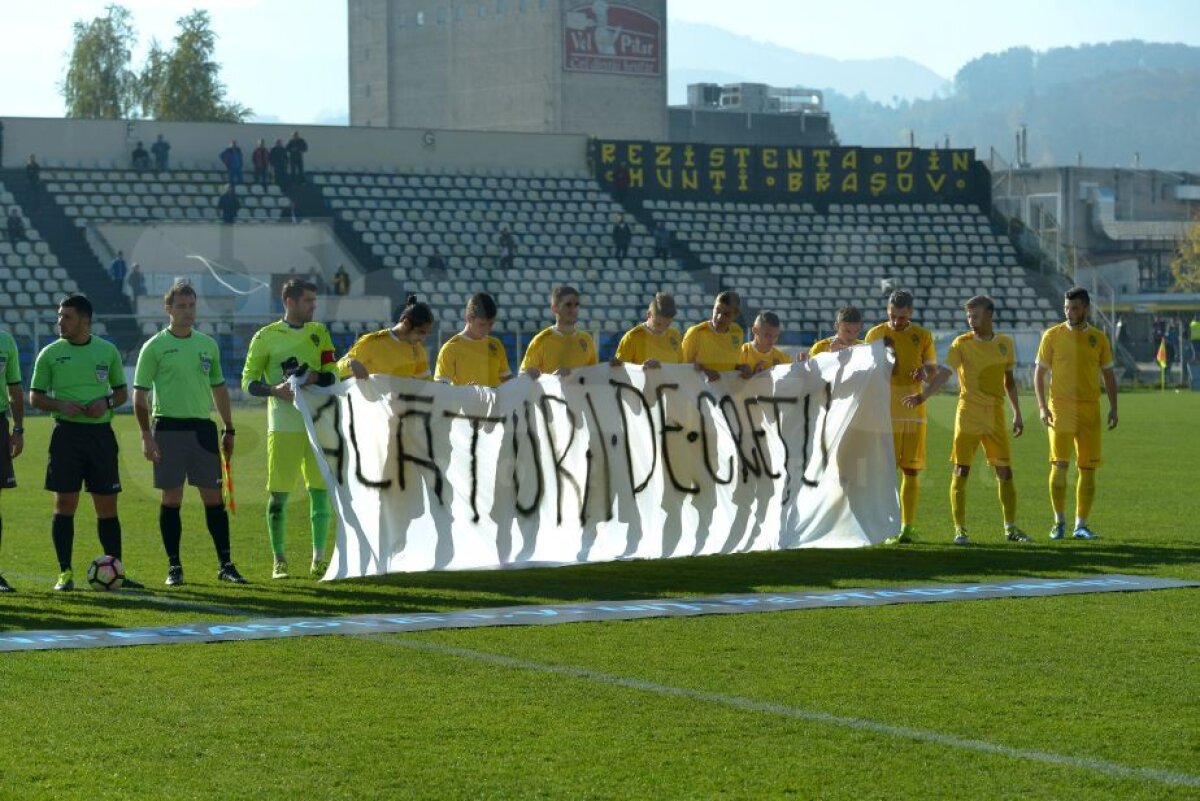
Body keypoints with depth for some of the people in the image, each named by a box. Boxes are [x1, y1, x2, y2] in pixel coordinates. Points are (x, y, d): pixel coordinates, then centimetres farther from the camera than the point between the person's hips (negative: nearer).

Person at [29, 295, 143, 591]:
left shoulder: (107, 351, 7)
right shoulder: (50, 353, 2)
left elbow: (121, 392, 14)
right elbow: (35, 397, 4)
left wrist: (107, 403, -7)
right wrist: (60, 405, -14)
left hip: (101, 431, 1)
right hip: (67, 432, -1)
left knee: (107, 505, 4)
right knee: (65, 503, -4)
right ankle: (65, 573, 2)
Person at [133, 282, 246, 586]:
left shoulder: (208, 345, 11)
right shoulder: (154, 347, -2)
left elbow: (219, 389, 19)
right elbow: (139, 393, -3)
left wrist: (229, 430, 15)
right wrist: (146, 435, -11)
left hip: (203, 427, 3)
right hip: (169, 427, -3)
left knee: (213, 497, 2)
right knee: (171, 498, 0)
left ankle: (225, 565, 7)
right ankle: (174, 567, 8)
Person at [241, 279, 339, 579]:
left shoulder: (320, 332, 13)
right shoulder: (266, 336, 3)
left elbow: (332, 374, 7)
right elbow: (248, 381, 2)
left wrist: (313, 377, -14)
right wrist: (274, 390, -16)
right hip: (283, 424, -3)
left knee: (320, 489, 1)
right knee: (278, 493, -1)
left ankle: (319, 559, 8)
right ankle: (279, 560, 8)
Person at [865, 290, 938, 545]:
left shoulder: (922, 336, 6)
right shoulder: (875, 335, 2)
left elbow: (933, 369, 12)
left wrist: (925, 372, -11)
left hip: (913, 411, 2)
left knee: (911, 471, 2)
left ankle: (907, 526, 7)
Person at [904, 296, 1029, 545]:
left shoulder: (1005, 343, 7)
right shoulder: (961, 344, -4)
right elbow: (943, 373, -15)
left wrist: (1017, 413, 15)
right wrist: (923, 395, -31)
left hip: (996, 417, 3)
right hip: (968, 417, -3)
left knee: (1005, 472, 4)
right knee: (960, 471, -5)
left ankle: (1010, 528, 16)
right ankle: (960, 530, 2)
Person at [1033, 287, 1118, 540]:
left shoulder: (1098, 338, 7)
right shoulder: (1053, 336, 2)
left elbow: (1108, 374, 13)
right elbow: (1039, 372, 4)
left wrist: (1113, 408, 3)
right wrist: (1042, 407, -6)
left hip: (1090, 410, 2)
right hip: (1060, 409, -2)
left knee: (1088, 468, 2)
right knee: (1059, 465, -9)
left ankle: (1081, 525, 10)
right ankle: (1059, 521, 5)